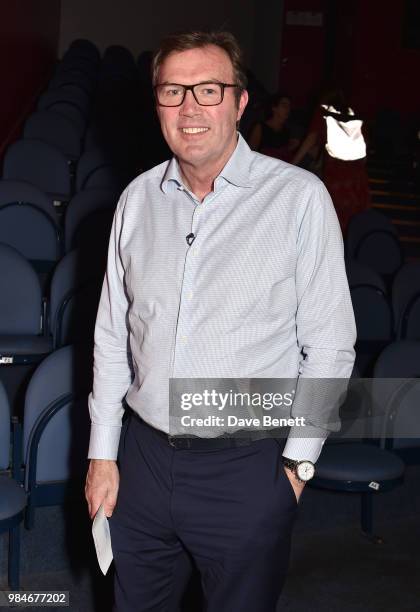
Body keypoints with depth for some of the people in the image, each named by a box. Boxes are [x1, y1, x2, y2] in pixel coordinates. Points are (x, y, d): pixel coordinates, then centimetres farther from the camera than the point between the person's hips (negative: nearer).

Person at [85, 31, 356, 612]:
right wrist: (102, 454, 8)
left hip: (247, 470, -4)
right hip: (141, 457, 4)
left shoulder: (299, 197, -11)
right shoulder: (138, 198, 3)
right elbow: (112, 334, 8)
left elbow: (329, 346, -7)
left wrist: (298, 461, -5)